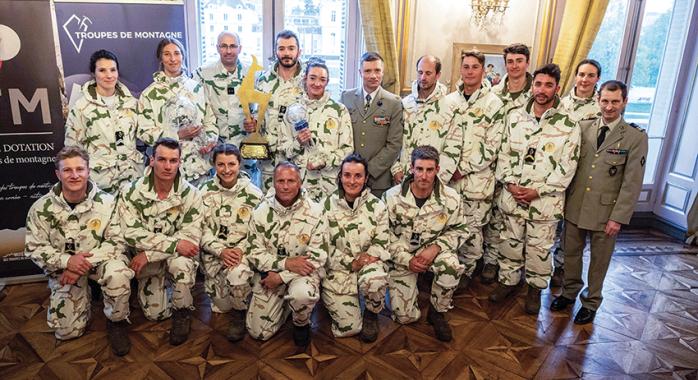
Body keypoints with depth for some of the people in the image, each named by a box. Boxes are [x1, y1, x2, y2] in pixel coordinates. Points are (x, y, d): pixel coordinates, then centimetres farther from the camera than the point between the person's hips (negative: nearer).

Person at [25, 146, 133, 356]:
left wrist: (86, 263, -26)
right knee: (67, 331, -1)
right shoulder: (42, 208, -9)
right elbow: (33, 249, -5)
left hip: (100, 260, -1)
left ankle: (117, 321, -8)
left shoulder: (106, 201, -13)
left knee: (118, 274, -37)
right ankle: (84, 295, 31)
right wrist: (67, 261, -23)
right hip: (64, 268, 2)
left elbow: (117, 241, -13)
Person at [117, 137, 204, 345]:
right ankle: (162, 285, 32)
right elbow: (132, 234, -20)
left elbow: (190, 237, -19)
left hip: (179, 256, -1)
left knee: (180, 264, -35)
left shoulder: (190, 194, -14)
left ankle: (183, 313, -8)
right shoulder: (132, 193, -12)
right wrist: (174, 243, -30)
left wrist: (149, 254, -25)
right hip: (147, 261, 2)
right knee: (155, 313, -2)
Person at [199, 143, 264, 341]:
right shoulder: (205, 191, -1)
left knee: (238, 274, -36)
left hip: (243, 251, -2)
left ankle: (240, 312, -4)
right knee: (221, 306, -6)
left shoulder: (254, 193, -6)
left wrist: (240, 250, -21)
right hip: (214, 252, 2)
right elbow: (202, 228, -3)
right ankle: (225, 304, 34)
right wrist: (220, 251, -18)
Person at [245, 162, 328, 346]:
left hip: (303, 272, -2)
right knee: (258, 332, -2)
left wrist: (281, 277, -20)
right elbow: (254, 253, -5)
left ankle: (301, 323, 0)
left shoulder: (315, 212, -13)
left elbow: (317, 258, -14)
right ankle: (285, 304, 28)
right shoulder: (261, 212, -5)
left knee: (302, 294, -37)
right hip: (269, 273, 3)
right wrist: (285, 263, -21)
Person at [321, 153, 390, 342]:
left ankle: (372, 314, -1)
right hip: (338, 268, 0)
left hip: (369, 262, 1)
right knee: (347, 327, -9)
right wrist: (350, 262, -15)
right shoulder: (328, 205, -4)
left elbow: (382, 244, 0)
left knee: (375, 281, -37)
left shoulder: (377, 206, -2)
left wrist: (370, 256, -20)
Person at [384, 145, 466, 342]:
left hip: (433, 251, 1)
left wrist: (435, 248, -20)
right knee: (405, 316, -4)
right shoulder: (392, 197, -16)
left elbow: (457, 230, -2)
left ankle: (437, 313, -8)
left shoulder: (451, 198, -14)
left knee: (451, 265, -36)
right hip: (402, 257, 0)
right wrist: (407, 260, -17)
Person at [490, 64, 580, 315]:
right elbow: (504, 153, 4)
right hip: (512, 197, 2)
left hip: (545, 201, -2)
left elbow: (566, 167, -8)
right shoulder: (514, 117, 2)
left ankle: (535, 288, 32)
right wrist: (510, 183, -8)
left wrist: (538, 191, -14)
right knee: (510, 244, 16)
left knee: (539, 249, 11)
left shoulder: (568, 125, -7)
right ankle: (508, 281, 35)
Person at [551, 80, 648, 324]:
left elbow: (632, 183, -8)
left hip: (605, 211, -2)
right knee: (571, 253, 15)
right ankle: (569, 292, 37)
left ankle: (591, 302, 33)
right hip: (575, 206, 3)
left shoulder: (636, 137, -7)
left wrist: (618, 218, -12)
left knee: (599, 260, 13)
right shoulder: (582, 128, 1)